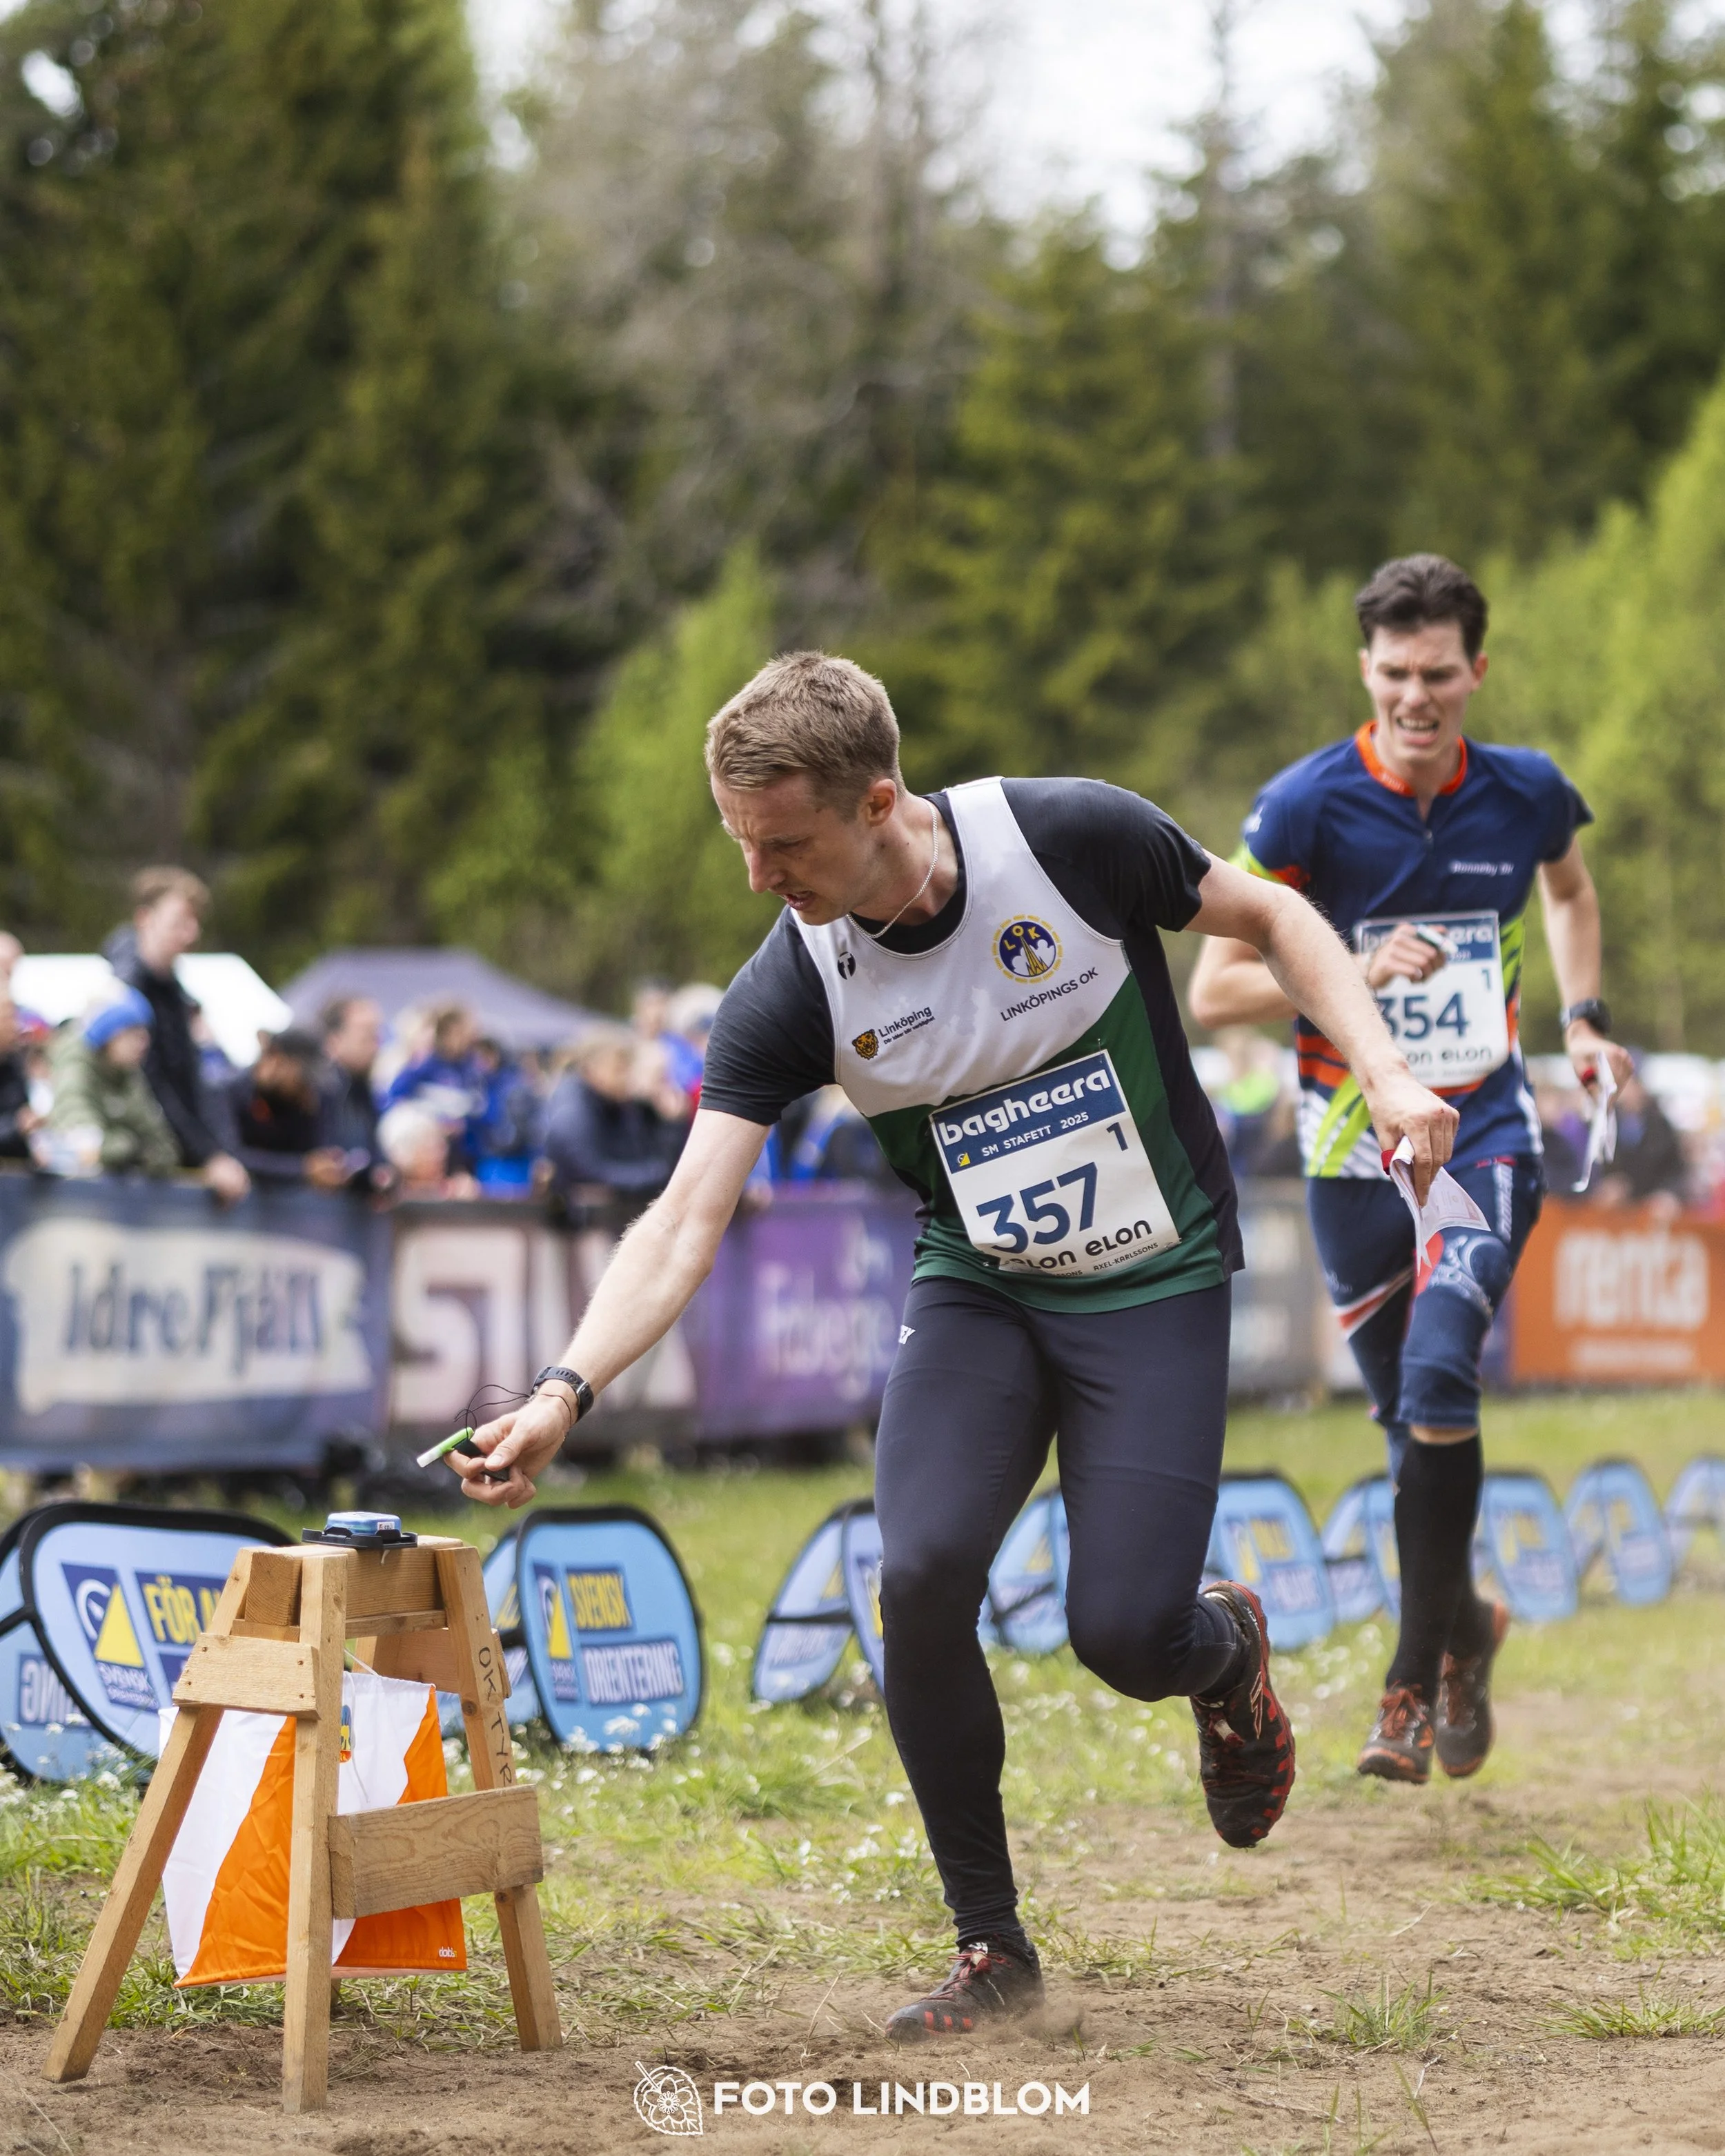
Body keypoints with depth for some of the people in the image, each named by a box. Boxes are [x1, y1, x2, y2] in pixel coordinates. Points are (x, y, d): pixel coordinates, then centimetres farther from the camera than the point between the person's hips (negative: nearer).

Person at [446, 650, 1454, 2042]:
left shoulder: (1072, 837, -20)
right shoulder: (789, 993, -15)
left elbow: (1269, 918, -3)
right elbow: (686, 1221, -19)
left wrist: (1384, 1071, -15)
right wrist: (567, 1389, -33)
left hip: (1154, 1286, -2)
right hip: (974, 1293, 2)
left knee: (1123, 1632, -14)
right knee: (921, 1577, -20)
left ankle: (1227, 1646, 27)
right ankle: (993, 1949, -1)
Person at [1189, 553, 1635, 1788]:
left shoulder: (1529, 795, -2)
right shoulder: (1307, 805, -11)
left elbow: (1571, 888, 23)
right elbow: (1213, 992, -10)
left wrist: (1583, 1016, 11)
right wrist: (1359, 972, -23)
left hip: (1488, 1140, 0)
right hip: (1355, 1156, 0)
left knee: (1440, 1374, -22)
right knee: (1414, 1421, 8)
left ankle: (1417, 1682, -12)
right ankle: (1464, 1626, 36)